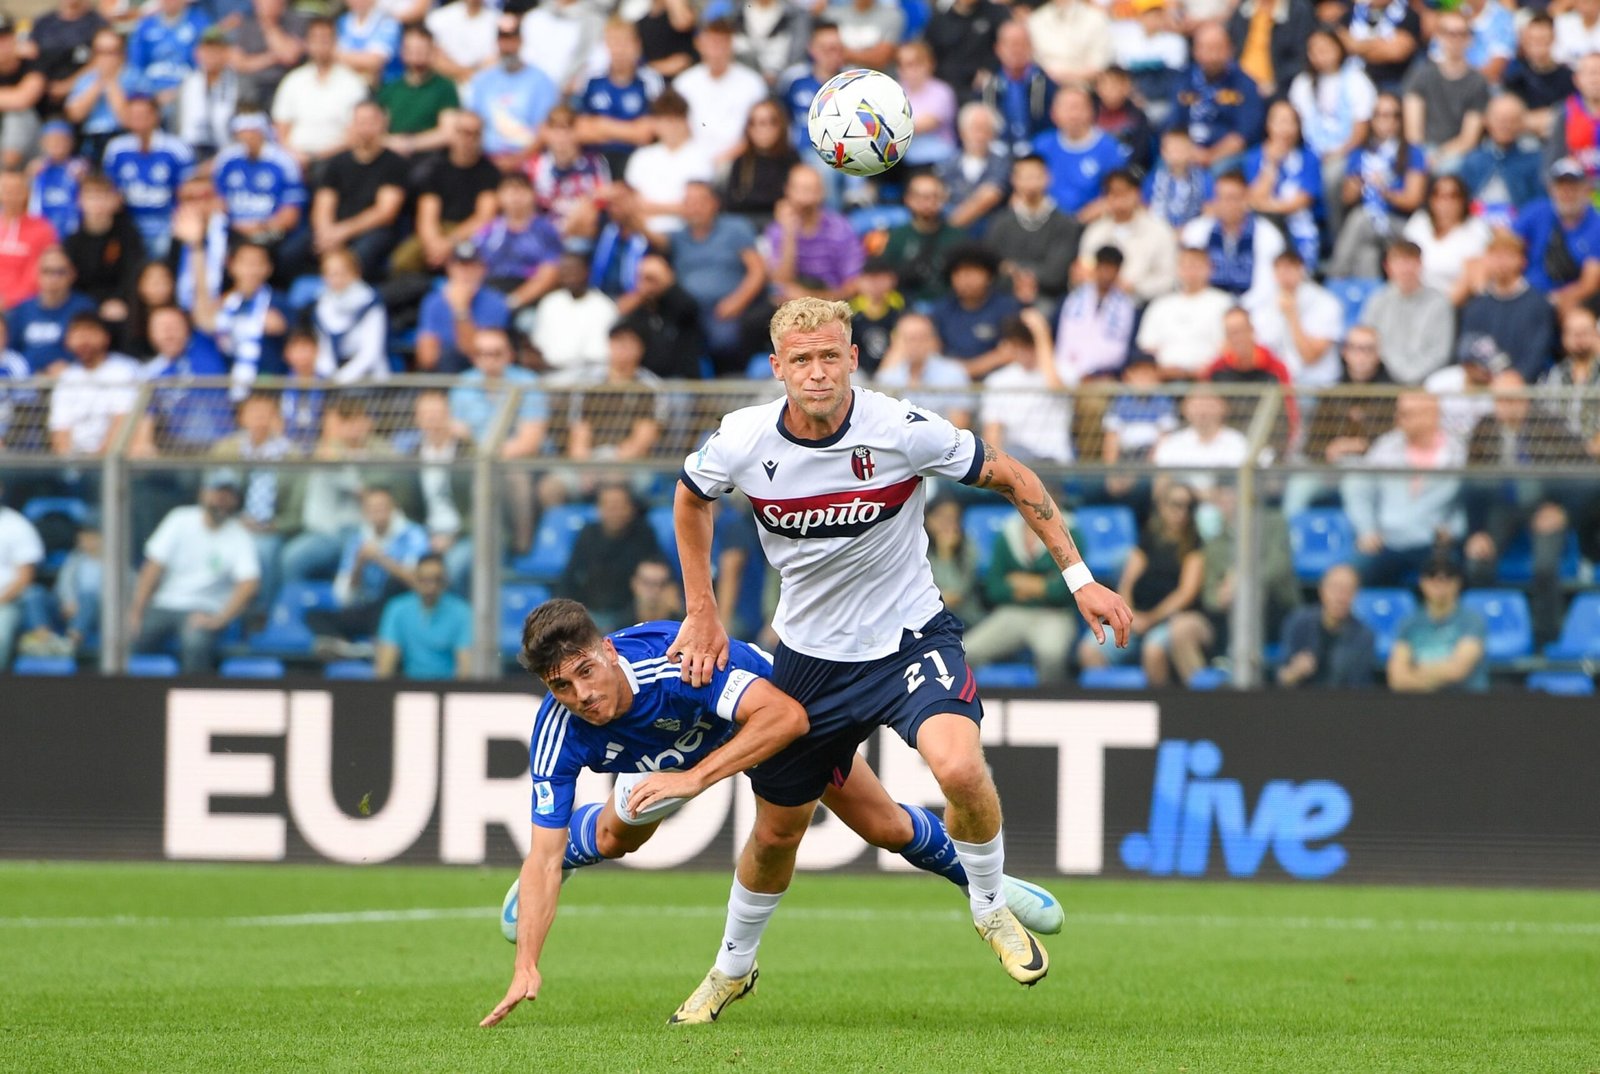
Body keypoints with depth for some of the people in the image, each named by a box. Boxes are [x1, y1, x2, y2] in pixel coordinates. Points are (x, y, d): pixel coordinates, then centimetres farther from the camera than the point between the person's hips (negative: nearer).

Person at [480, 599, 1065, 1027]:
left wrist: (692, 778, -59)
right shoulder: (556, 733, -35)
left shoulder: (676, 659, -47)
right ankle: (569, 857, 37)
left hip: (781, 710, -3)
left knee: (885, 827, 3)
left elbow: (786, 715, -52)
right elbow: (542, 853, -34)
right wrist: (526, 968, -45)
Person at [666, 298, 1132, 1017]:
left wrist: (1079, 578, -9)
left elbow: (1010, 478, -7)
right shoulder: (742, 443, -15)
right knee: (776, 831, 13)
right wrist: (702, 614, 9)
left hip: (910, 636, -3)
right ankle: (732, 967, 42)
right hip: (810, 653, 3)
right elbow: (690, 498, 9)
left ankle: (992, 910, -2)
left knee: (960, 768, -30)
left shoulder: (905, 432, -22)